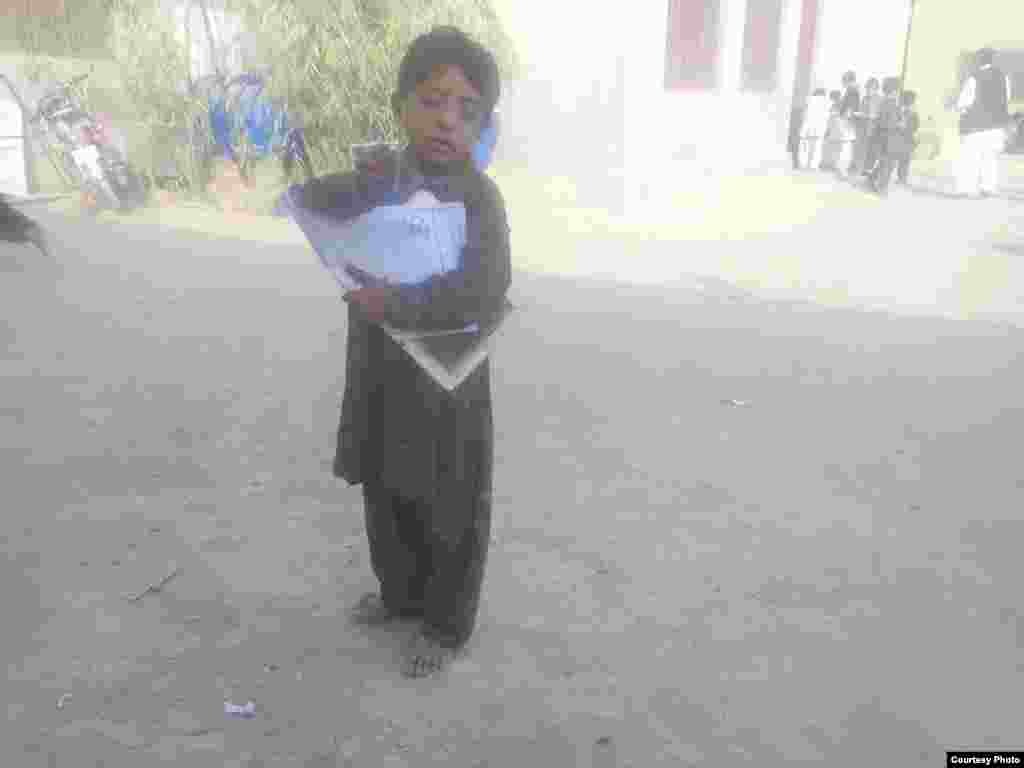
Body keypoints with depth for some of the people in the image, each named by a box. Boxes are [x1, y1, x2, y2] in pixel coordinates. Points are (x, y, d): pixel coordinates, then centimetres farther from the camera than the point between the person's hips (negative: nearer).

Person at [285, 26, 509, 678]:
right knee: (387, 498, 22)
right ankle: (401, 594, 46)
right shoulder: (380, 179, 3)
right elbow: (308, 198, 14)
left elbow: (485, 293, -27)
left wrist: (395, 302, -26)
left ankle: (446, 626, 31)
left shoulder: (479, 198, -16)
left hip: (446, 385, -6)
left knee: (450, 516, 10)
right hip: (380, 376, 6)